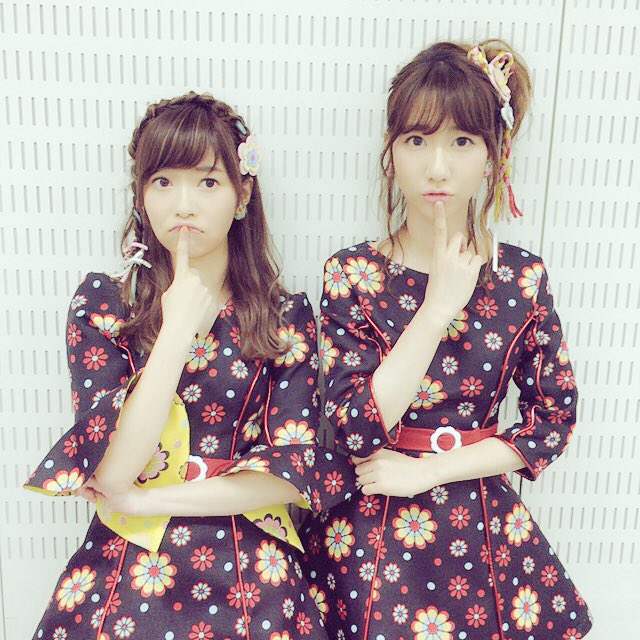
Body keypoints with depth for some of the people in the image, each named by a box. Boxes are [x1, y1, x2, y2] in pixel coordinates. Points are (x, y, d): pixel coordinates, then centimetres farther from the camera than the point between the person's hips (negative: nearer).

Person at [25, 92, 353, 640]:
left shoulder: (287, 318, -7)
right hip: (124, 571, 0)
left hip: (248, 572, 0)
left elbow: (295, 468, -12)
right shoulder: (101, 304, -7)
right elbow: (109, 471, -16)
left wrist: (146, 500, -14)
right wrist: (177, 333, -23)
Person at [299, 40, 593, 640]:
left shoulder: (523, 277, -6)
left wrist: (427, 471, -12)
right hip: (370, 527, -1)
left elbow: (554, 418, -4)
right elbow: (355, 429, -19)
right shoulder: (351, 273, -12)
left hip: (480, 519, 2)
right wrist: (439, 304, -24)